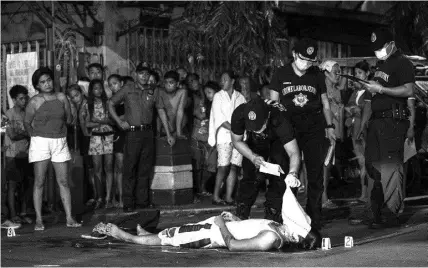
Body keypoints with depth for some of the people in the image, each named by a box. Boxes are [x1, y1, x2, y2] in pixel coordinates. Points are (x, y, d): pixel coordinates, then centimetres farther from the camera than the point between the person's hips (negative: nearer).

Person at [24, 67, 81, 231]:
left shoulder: (61, 98, 5)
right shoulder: (34, 102, -3)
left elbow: (69, 119, 15)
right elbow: (27, 123, 6)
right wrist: (37, 135, 5)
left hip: (60, 143, 3)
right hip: (40, 142, -3)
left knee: (64, 182, 2)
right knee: (39, 182, -1)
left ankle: (69, 218, 3)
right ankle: (38, 220, 1)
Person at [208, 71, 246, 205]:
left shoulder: (240, 97, 14)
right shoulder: (218, 96, 6)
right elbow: (219, 118, -3)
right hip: (224, 135, -3)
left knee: (233, 167, -2)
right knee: (223, 167, -12)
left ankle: (229, 197, 1)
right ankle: (215, 196, -6)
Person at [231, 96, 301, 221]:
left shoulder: (279, 119, -43)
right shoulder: (239, 114, -36)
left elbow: (294, 152, -46)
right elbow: (237, 141, -17)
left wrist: (293, 173, -65)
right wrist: (253, 157, -33)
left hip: (278, 141, -2)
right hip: (255, 143, 2)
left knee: (278, 178, -16)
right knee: (250, 176, -6)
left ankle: (272, 218, -7)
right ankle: (240, 217, 5)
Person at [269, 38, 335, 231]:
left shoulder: (317, 75, 9)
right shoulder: (281, 75, 4)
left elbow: (325, 104, 16)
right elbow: (273, 104, 6)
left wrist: (330, 126, 9)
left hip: (314, 128, 1)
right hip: (289, 127, -1)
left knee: (315, 174, 0)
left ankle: (314, 219, 7)